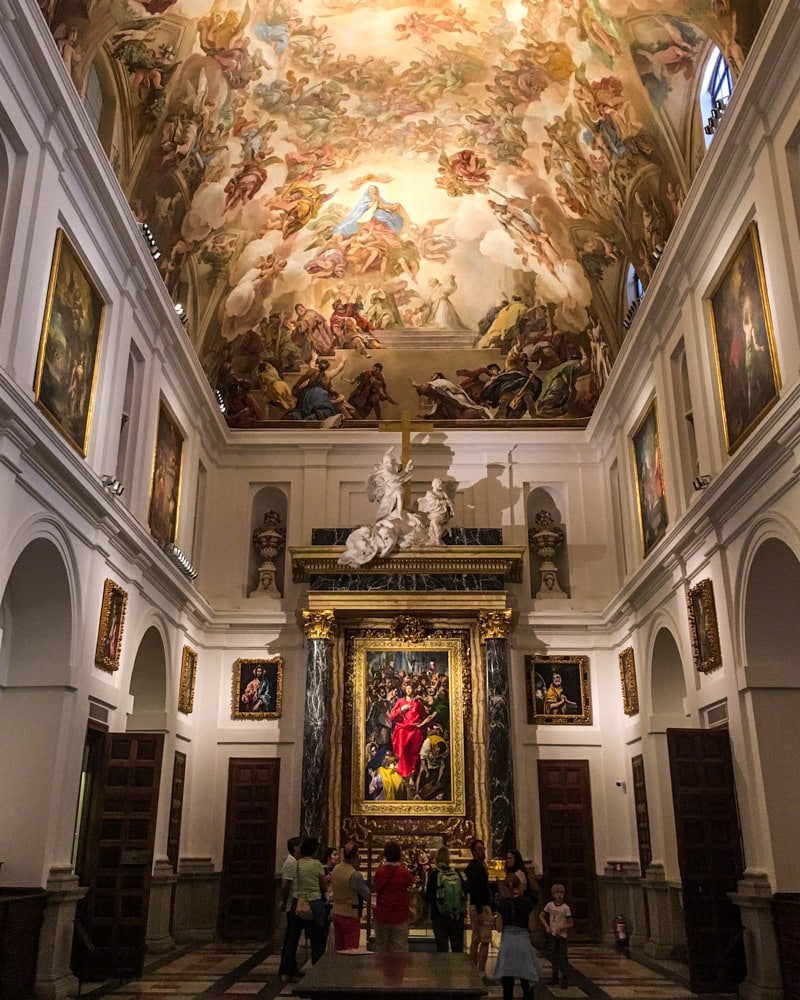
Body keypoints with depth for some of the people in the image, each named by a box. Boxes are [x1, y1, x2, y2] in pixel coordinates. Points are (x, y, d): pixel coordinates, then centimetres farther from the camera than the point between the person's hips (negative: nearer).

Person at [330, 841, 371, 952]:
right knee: (351, 951, -1)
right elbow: (368, 895, -15)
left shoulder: (335, 870, 2)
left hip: (336, 913, 8)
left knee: (338, 950, 15)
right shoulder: (355, 875, -22)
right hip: (350, 915, -8)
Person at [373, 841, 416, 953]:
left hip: (381, 916, 2)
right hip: (400, 916, -2)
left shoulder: (379, 872, -6)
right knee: (400, 949, 5)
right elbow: (411, 882, 7)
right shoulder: (404, 872, -12)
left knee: (381, 949, 16)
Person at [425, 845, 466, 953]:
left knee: (442, 948, 4)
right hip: (458, 916, 3)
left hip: (440, 916, -3)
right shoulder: (457, 874, 0)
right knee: (458, 947, 13)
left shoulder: (434, 874, -9)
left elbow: (428, 898, -8)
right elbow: (465, 893, 8)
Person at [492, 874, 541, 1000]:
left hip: (507, 941, 0)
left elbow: (499, 928, -3)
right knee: (525, 977, 13)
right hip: (523, 940, 0)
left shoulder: (502, 904, -4)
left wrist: (495, 918, 15)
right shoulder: (528, 902, -5)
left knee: (507, 979, 7)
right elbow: (531, 926, -5)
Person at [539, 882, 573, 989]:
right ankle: (554, 978, 20)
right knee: (552, 956, 8)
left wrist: (561, 928, -19)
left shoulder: (566, 908, -9)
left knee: (562, 957, -2)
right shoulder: (550, 905, 1)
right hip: (552, 934, 4)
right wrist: (547, 926, -1)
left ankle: (564, 979, 7)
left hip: (562, 935, -3)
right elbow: (541, 916, 11)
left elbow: (570, 924, -7)